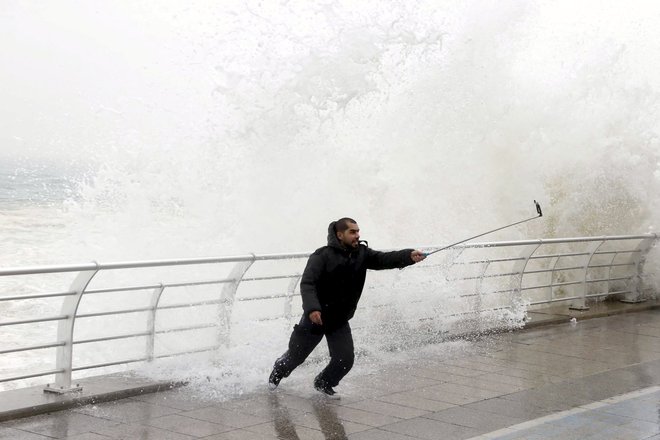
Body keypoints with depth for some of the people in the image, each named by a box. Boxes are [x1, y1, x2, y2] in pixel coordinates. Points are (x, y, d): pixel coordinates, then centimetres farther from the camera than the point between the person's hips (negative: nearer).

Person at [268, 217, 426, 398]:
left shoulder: (362, 253, -5)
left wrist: (409, 256, -35)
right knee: (296, 356, 13)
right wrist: (312, 308, -43)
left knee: (345, 359, -7)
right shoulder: (322, 256, -20)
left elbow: (384, 259, -17)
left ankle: (323, 384, 23)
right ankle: (278, 372, 47)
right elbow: (307, 283, -27)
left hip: (340, 321, 4)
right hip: (315, 317, -4)